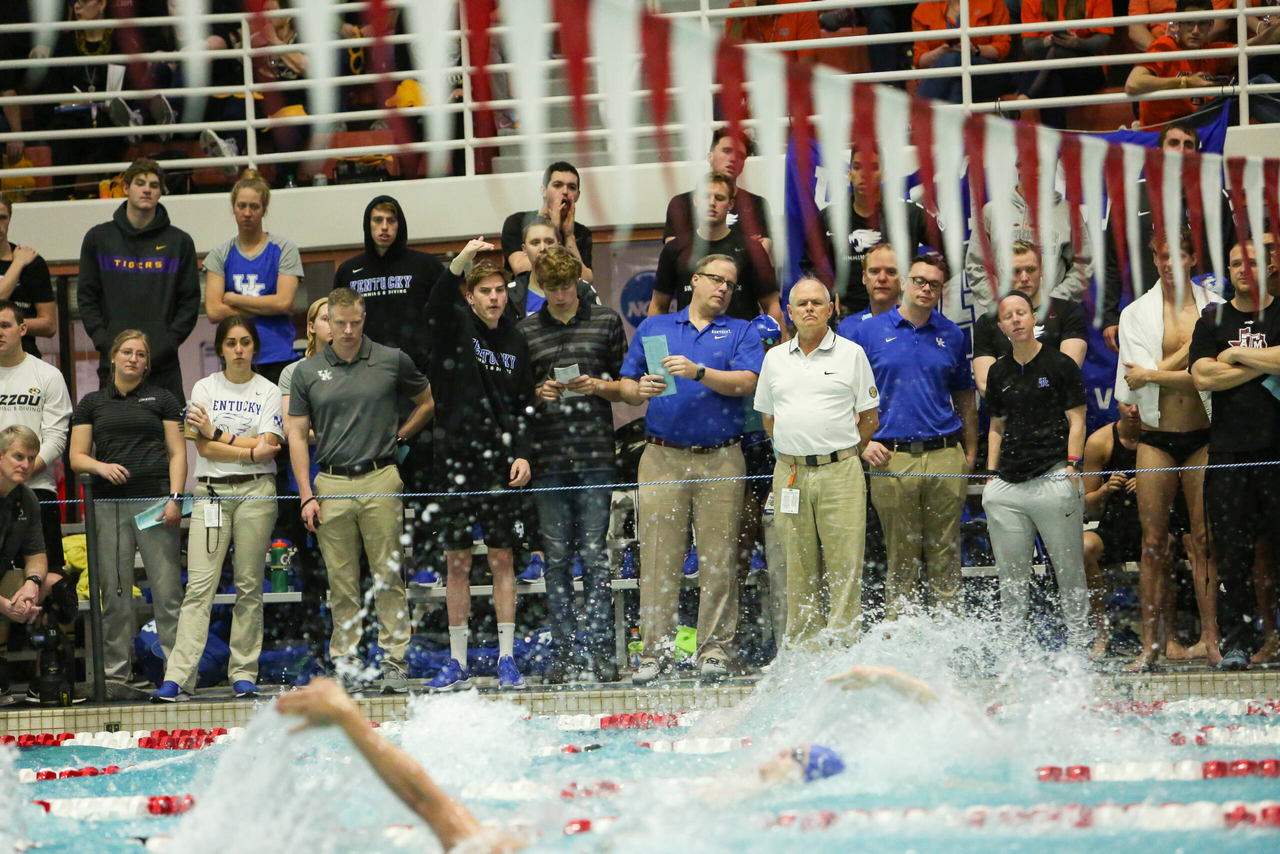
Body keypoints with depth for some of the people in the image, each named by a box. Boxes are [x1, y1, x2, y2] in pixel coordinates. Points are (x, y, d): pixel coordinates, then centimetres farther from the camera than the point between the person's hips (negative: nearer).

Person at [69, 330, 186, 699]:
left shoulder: (162, 399, 12)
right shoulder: (91, 403, 15)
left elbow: (177, 453, 8)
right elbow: (76, 457, 10)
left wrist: (174, 497, -5)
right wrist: (101, 466, -10)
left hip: (155, 499, -2)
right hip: (108, 504, 2)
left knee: (167, 588, -7)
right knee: (114, 592, 0)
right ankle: (116, 675, 4)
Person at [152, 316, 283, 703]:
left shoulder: (268, 392, 7)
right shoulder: (204, 388, 8)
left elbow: (267, 447, -4)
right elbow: (204, 447, -2)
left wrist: (218, 433, -5)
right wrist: (249, 450, -9)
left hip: (256, 492, 0)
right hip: (211, 492, 0)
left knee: (249, 586, 0)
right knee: (199, 585, -9)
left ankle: (243, 674, 6)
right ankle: (177, 678, -16)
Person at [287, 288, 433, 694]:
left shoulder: (392, 361, 4)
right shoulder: (307, 372, 6)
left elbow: (427, 403, 19)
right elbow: (297, 435, 6)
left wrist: (397, 437, 6)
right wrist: (307, 496, -1)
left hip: (381, 481, -1)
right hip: (331, 484, 1)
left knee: (388, 578, -2)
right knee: (342, 583, 3)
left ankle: (393, 661, 0)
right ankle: (345, 663, 7)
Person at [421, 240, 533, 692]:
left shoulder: (515, 341, 9)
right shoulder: (456, 329, 2)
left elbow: (525, 405, 12)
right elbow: (437, 303, -21)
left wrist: (523, 453, -2)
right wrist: (461, 261, -37)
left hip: (501, 463, 1)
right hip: (456, 456, -1)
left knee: (502, 558, 1)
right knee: (457, 561, 2)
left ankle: (507, 658, 4)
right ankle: (457, 663, 7)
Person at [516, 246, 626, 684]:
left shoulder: (606, 322, 8)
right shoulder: (525, 330, 10)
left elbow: (627, 386, 12)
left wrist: (599, 386, -7)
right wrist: (537, 393, -6)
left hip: (595, 454, -1)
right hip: (547, 456, 1)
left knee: (594, 552, -4)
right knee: (556, 556, 2)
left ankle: (601, 649, -2)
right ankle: (563, 651, 6)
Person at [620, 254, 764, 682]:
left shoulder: (741, 333, 12)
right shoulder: (653, 328, 17)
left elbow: (746, 383, -6)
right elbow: (625, 387, 13)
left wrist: (698, 372, -17)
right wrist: (641, 391, -9)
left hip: (721, 458, -1)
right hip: (662, 457, 1)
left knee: (718, 558, -2)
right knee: (658, 557, -4)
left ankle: (715, 649, 2)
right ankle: (655, 650, -1)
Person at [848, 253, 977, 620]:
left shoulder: (951, 335, 13)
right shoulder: (869, 332, 5)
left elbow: (964, 397, 18)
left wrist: (970, 452, 11)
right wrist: (863, 442, -6)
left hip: (945, 456, 2)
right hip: (892, 459, -2)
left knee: (945, 558, 3)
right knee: (901, 560, 0)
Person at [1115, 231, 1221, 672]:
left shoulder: (1215, 309, 4)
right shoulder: (1136, 314, 7)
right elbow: (1137, 377, -3)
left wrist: (1152, 373, -5)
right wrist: (1188, 350, -7)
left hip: (1203, 436, -1)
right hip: (1156, 437, 1)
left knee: (1204, 539, -3)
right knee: (1154, 541, -1)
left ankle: (1209, 635, -3)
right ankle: (1152, 642, -1)